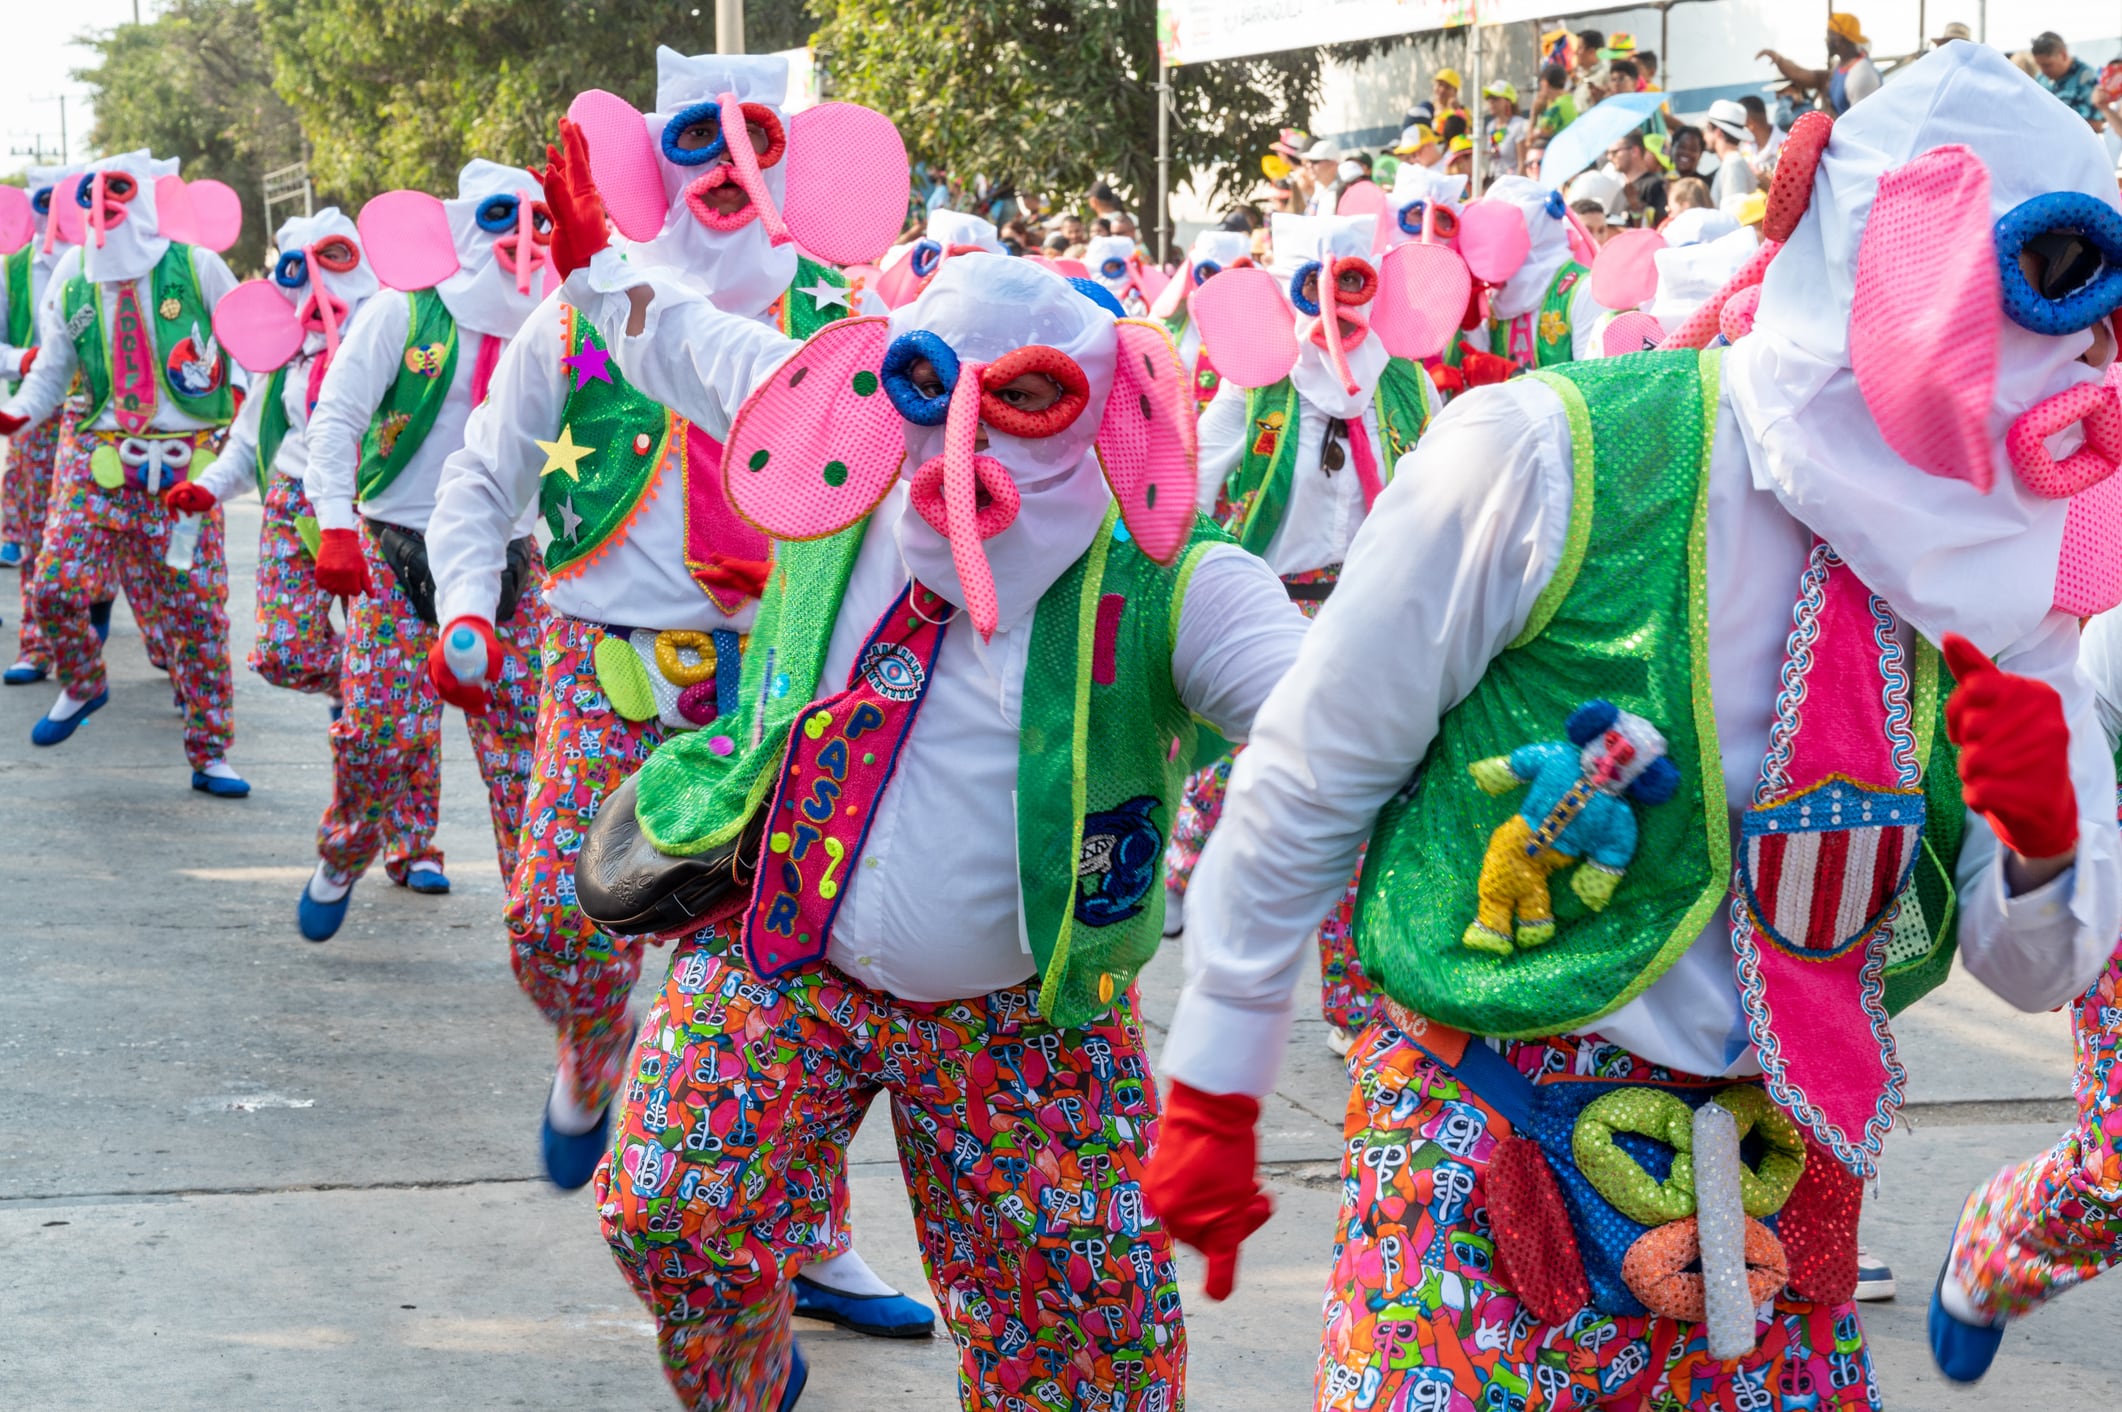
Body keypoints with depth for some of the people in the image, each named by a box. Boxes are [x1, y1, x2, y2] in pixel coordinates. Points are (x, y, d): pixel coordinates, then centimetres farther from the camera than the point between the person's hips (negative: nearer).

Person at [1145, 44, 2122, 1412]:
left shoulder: (1998, 577, 2)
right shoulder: (1548, 463, -14)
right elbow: (1303, 783, -5)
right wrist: (1214, 1094, 1)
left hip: (1783, 1190, 5)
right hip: (1489, 1155, -4)